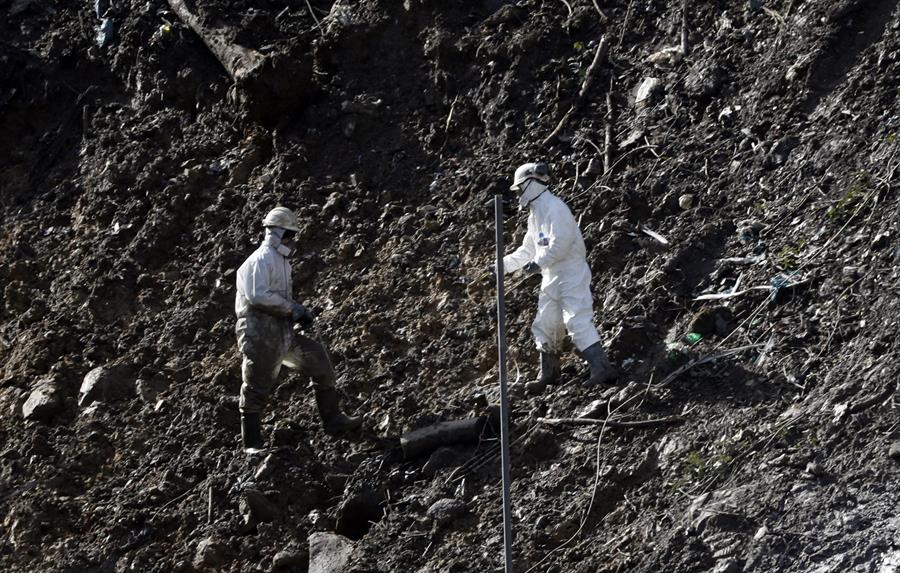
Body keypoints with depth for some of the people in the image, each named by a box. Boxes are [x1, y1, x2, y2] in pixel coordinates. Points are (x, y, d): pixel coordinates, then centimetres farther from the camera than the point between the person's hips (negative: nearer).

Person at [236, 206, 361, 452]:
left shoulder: (281, 261, 18)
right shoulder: (262, 259, -13)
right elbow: (258, 295, -25)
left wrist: (300, 310, 9)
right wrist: (292, 308, -18)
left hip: (282, 331, 9)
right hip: (260, 333, -9)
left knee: (318, 359, 5)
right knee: (256, 388, -1)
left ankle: (332, 420, 10)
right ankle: (251, 443, 8)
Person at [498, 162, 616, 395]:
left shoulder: (554, 208, -14)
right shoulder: (535, 214, 18)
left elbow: (561, 243, -24)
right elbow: (527, 250, 25)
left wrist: (539, 262, -24)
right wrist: (504, 264, 18)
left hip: (571, 274, -10)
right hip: (552, 279, 10)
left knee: (577, 321, -19)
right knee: (544, 326, 12)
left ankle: (602, 368, -22)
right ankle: (549, 375, 21)